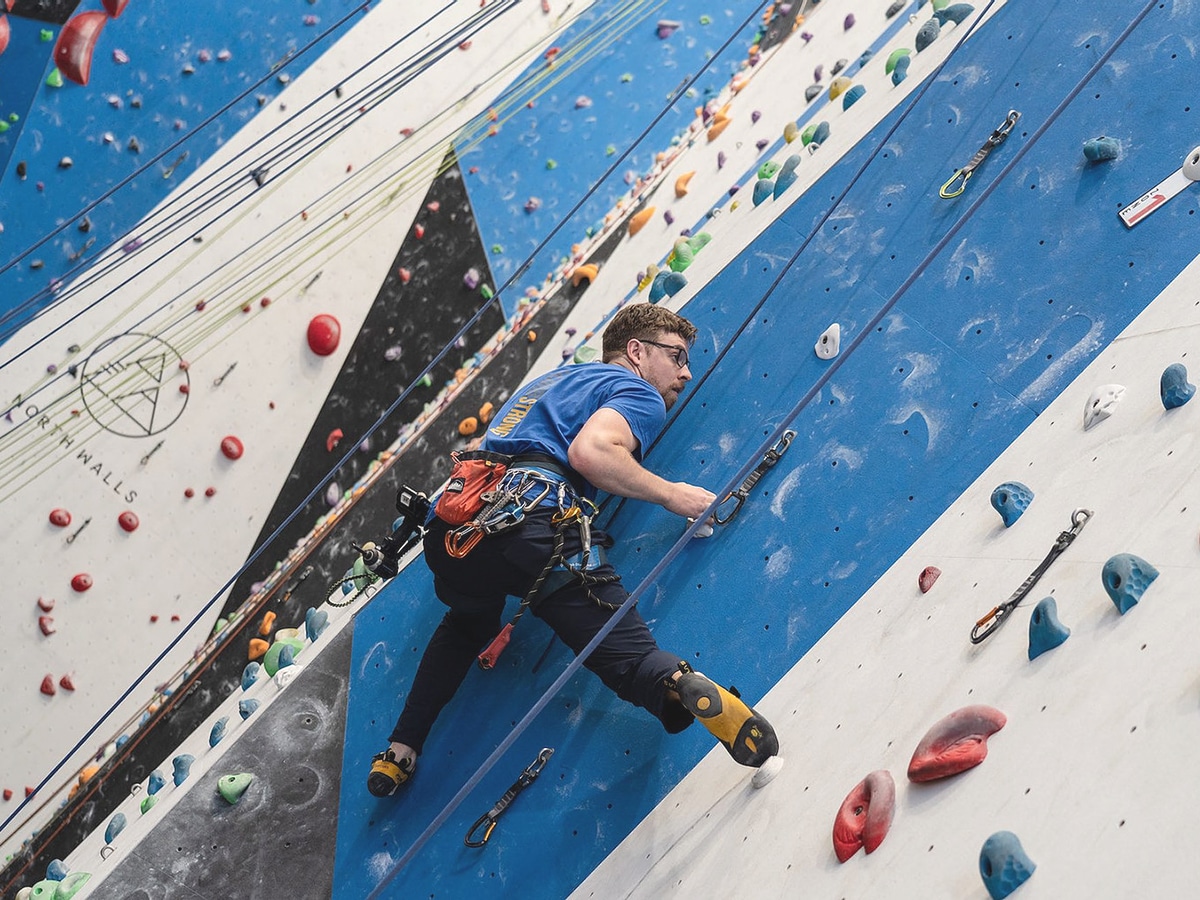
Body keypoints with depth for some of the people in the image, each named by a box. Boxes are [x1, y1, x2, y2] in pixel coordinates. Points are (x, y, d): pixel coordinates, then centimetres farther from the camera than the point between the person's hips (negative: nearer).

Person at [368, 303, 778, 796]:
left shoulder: (553, 377, 35)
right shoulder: (639, 393, 10)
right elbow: (591, 450, -12)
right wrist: (671, 494, -1)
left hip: (452, 527, 8)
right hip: (531, 520, -8)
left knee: (468, 623, 37)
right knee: (628, 655, -10)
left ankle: (398, 753, 34)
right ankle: (686, 686, -44)